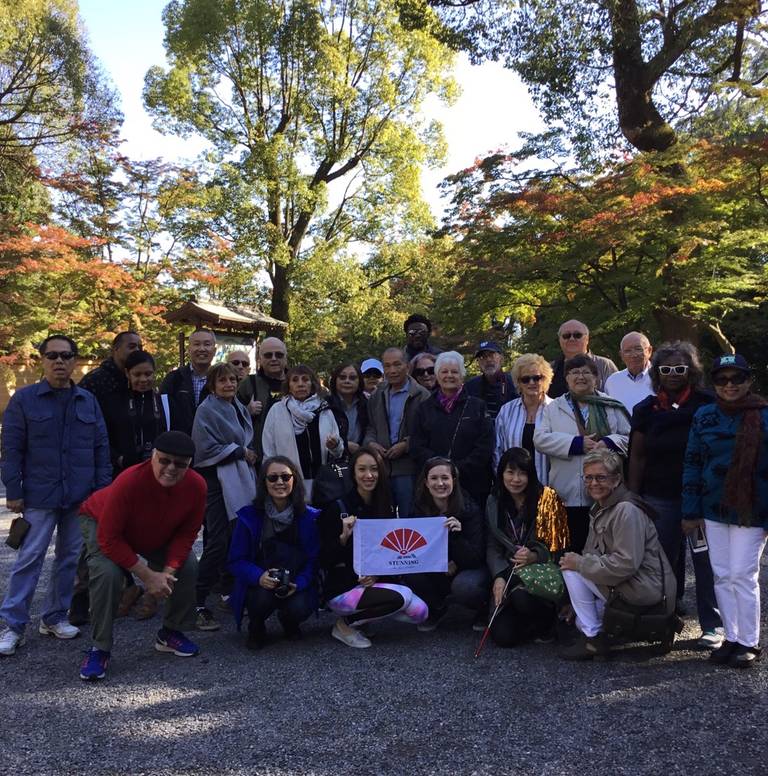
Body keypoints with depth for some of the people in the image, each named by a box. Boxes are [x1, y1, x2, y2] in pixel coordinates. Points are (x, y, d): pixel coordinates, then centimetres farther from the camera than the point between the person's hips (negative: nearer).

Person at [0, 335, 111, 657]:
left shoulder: (88, 401, 8)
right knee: (29, 558, -4)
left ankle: (55, 617, 22)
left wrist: (103, 488, 4)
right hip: (39, 496, -3)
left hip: (81, 497, 3)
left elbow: (101, 448, 9)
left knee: (70, 557, 9)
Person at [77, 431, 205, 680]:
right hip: (100, 522, -4)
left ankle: (170, 633, 13)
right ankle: (100, 649, -10)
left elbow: (186, 534, -13)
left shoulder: (196, 486, -29)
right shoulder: (129, 482, -41)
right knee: (107, 573, -29)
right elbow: (109, 539, -34)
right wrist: (147, 575, -31)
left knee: (188, 565, -10)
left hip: (157, 534, 4)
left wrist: (168, 571, -25)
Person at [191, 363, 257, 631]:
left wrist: (248, 454, 10)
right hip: (217, 481, -7)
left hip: (240, 480, 7)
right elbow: (207, 449, -15)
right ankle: (198, 603, -5)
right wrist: (241, 452, -9)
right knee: (218, 542, -11)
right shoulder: (207, 410, -6)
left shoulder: (239, 408, 17)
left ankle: (230, 589, 22)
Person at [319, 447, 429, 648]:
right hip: (342, 589, -6)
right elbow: (326, 560, -14)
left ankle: (366, 612, 10)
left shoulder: (385, 507, 5)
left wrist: (377, 575, -11)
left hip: (374, 583, 6)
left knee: (420, 612, -10)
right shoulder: (337, 508, -12)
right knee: (402, 596, -26)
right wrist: (344, 536, -30)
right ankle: (345, 624, -6)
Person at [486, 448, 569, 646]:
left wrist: (534, 556, -25)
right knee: (503, 636, -15)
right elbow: (492, 547, 3)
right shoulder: (494, 502, 4)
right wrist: (499, 577, -14)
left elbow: (557, 548, -6)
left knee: (521, 597, -35)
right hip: (508, 573, 3)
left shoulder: (547, 498, -7)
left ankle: (545, 621, 0)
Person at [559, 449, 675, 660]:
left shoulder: (626, 510, -20)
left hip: (643, 588, -10)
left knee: (571, 571, -14)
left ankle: (592, 639, -7)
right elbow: (595, 556, 14)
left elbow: (627, 563, -26)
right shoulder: (600, 508, 11)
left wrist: (580, 563, -20)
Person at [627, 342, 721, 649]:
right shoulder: (646, 410, 6)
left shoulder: (707, 405, -3)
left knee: (705, 560, 1)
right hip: (660, 498, 3)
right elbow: (637, 456, 8)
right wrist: (632, 499, 5)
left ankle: (712, 625, 14)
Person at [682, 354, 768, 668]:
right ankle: (731, 638, 21)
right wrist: (691, 512, 3)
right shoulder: (704, 416, 3)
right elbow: (692, 464, 5)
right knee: (722, 576, 9)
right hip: (714, 511, 4)